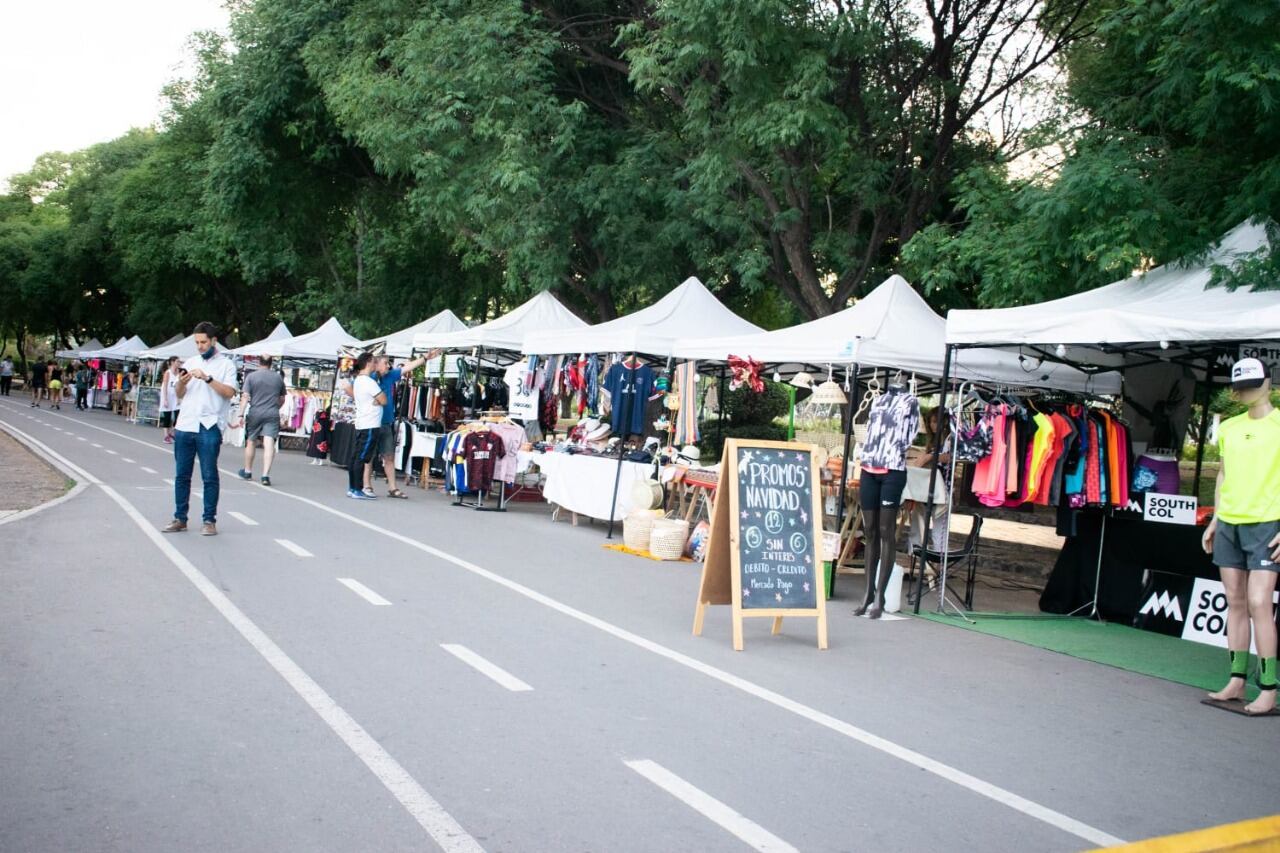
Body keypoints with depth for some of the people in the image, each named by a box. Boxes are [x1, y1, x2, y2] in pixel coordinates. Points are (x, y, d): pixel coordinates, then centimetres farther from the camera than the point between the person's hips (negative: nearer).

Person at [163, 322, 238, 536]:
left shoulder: (226, 364, 4)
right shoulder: (190, 362, 17)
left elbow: (229, 392, -10)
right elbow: (180, 395, 17)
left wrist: (207, 378, -17)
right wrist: (181, 383, -4)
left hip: (209, 427, -5)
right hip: (185, 425, 5)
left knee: (209, 476, -3)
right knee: (181, 475, 6)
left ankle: (209, 520, 3)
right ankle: (180, 518, 13)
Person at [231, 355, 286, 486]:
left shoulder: (251, 376, 1)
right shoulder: (278, 378, 8)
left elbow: (245, 397, -6)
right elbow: (282, 399, 17)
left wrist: (240, 415, -8)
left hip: (255, 413, 0)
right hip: (272, 415, 0)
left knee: (250, 441, 16)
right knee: (269, 444, -8)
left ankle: (247, 471, 29)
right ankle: (266, 474, -19)